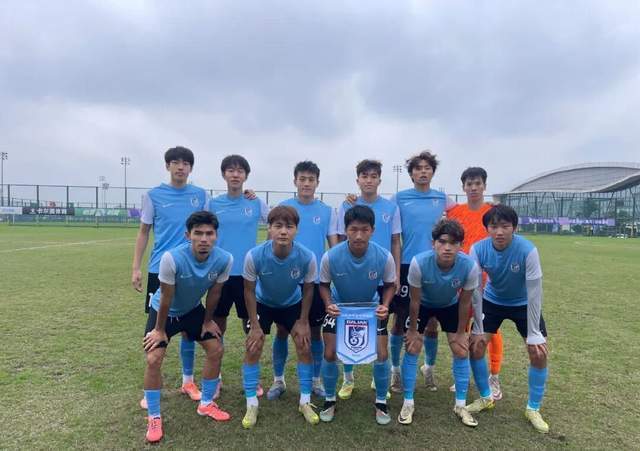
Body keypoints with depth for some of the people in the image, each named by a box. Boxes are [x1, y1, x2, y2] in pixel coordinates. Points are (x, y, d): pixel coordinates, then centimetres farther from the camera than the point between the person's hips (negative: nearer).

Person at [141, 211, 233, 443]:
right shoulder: (172, 258, -38)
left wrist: (208, 321, 2)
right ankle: (154, 417, 8)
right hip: (163, 310, -3)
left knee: (216, 349, 2)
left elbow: (214, 293, -9)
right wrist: (160, 330, -12)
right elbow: (166, 298, -25)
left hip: (193, 310, 4)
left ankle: (206, 404, 24)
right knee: (153, 359, -14)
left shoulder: (224, 259, -27)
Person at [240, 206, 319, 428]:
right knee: (253, 349, -7)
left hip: (293, 304, 1)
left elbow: (308, 288, -12)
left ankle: (305, 402, 16)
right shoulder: (255, 256, -34)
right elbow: (249, 290, -17)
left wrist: (303, 322, -8)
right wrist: (255, 325, -14)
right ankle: (251, 404, 11)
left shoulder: (307, 257, -32)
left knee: (305, 347, -3)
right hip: (263, 303, 0)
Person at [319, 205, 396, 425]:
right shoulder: (331, 256, -29)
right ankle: (330, 400, 23)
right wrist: (328, 304, -28)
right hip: (339, 307, 0)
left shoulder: (384, 257, -28)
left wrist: (385, 306, -26)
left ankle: (381, 402, 21)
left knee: (381, 354, -4)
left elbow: (390, 285, -9)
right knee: (330, 354, -3)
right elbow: (324, 284, -10)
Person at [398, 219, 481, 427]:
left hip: (450, 305, 2)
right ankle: (408, 403, 11)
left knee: (461, 352, -1)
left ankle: (460, 405, 17)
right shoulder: (419, 263, -39)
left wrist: (461, 332, -6)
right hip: (423, 304, -1)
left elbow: (464, 303, -16)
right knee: (412, 349, -5)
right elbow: (415, 300, -21)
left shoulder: (470, 266, -35)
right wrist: (413, 330, -10)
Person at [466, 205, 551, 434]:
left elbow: (534, 294, -24)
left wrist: (533, 334, -20)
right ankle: (486, 398, 20)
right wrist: (478, 329, -13)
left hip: (523, 304, -1)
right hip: (492, 301, 2)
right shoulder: (478, 249, -25)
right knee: (475, 346, -4)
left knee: (539, 353, -8)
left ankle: (533, 409, 15)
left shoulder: (527, 250, -32)